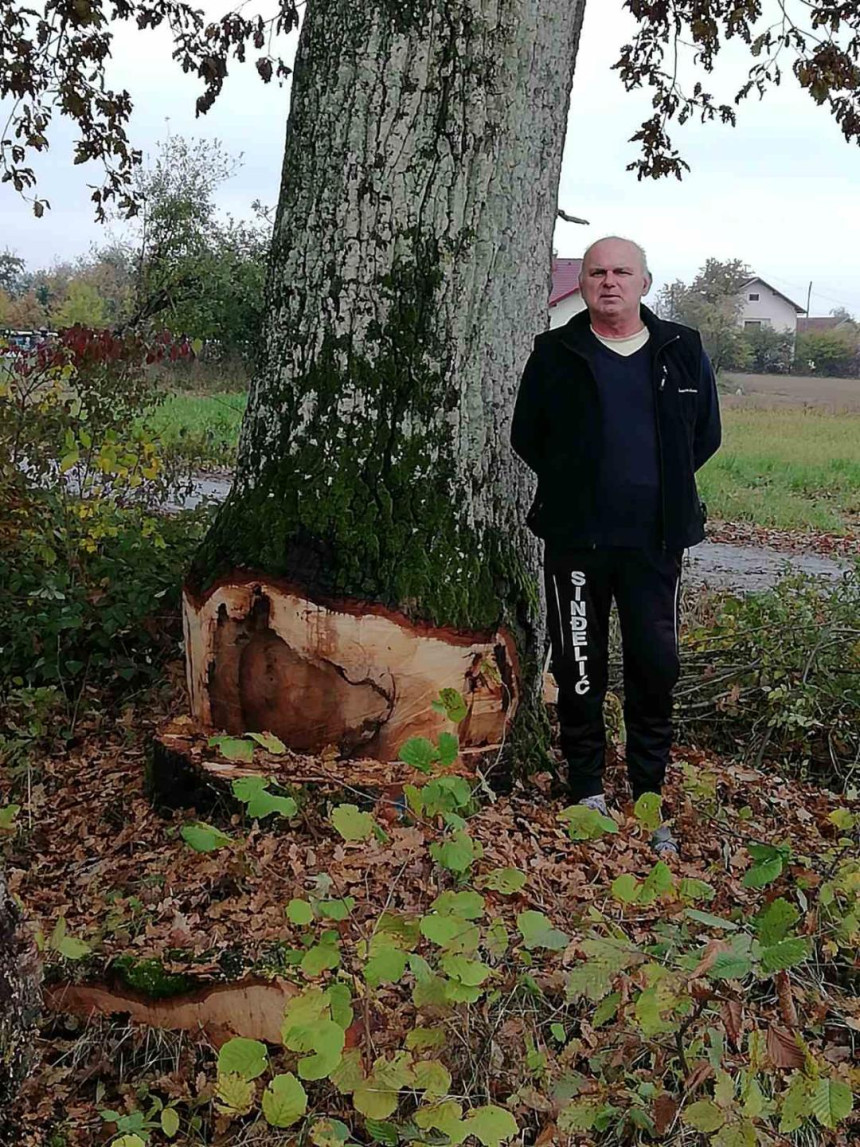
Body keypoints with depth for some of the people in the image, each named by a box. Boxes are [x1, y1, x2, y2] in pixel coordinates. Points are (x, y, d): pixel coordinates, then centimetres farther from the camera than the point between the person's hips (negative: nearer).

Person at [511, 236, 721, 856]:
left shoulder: (683, 352, 6)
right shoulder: (555, 354, 2)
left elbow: (706, 436, 16)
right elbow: (526, 437, 10)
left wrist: (664, 490, 10)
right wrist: (572, 490, 8)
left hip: (656, 540, 1)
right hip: (577, 541, -1)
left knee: (657, 670, 4)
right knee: (580, 671, 5)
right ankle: (589, 793, 21)